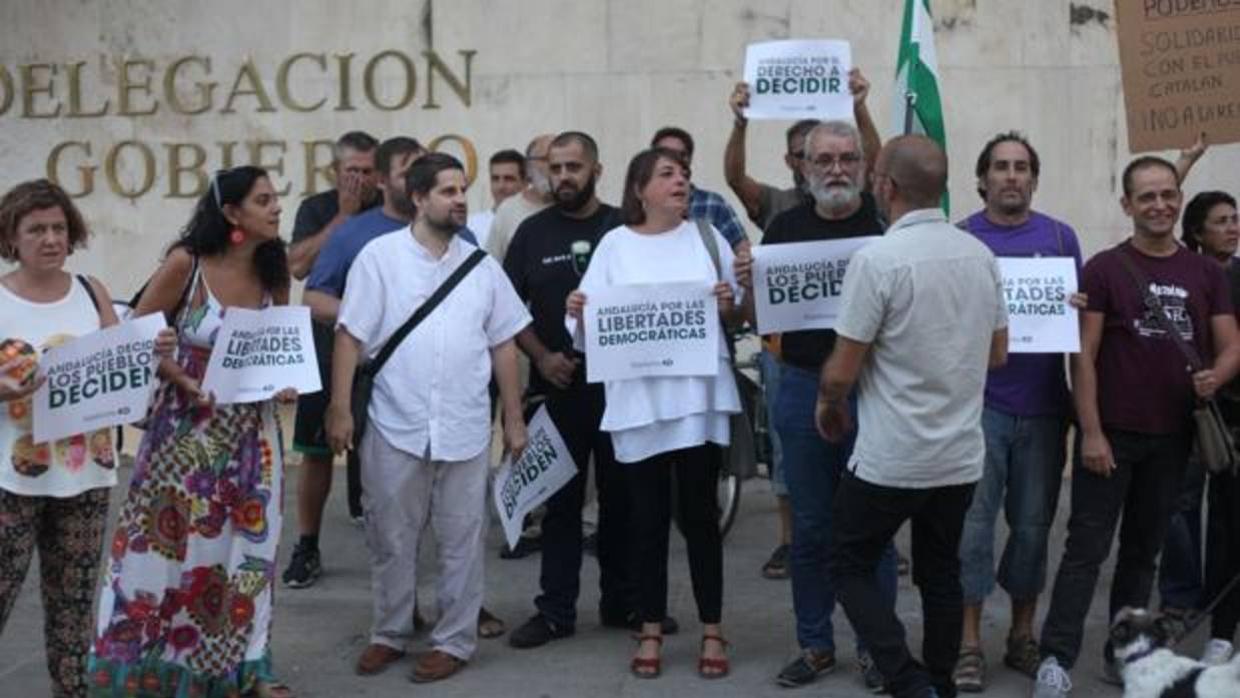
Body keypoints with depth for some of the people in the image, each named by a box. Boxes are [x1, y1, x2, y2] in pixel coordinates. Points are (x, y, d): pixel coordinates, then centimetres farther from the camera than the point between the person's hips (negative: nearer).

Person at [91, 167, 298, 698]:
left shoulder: (273, 273, 1)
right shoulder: (186, 264, -13)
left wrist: (284, 383, -6)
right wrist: (183, 381, -17)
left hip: (251, 430, 4)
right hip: (187, 425, -4)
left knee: (244, 548, 10)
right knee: (169, 545, 3)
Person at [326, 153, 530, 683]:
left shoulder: (481, 265, 7)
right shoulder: (380, 255, -3)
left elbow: (503, 344, 10)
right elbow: (350, 337, -5)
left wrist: (514, 418, 8)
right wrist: (340, 409, -10)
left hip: (465, 430, 2)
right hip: (394, 427, -2)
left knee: (460, 541, 8)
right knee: (391, 539, 10)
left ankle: (454, 640, 20)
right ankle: (389, 633, 26)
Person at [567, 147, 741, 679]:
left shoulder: (706, 237, 6)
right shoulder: (614, 245, 3)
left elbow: (739, 317, 8)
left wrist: (729, 305, -13)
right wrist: (579, 313, -19)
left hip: (698, 397, 0)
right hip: (637, 402, 0)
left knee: (699, 515, 6)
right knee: (647, 517, 8)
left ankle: (712, 632, 17)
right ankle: (651, 632, 20)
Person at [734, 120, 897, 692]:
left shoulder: (888, 221, -2)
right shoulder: (785, 227, 7)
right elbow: (759, 317, 10)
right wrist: (748, 286, -11)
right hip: (803, 388, 3)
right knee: (810, 527, 11)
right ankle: (814, 644, 23)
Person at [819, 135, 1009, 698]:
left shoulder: (878, 258, -17)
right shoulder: (980, 255, 3)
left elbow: (841, 371, -14)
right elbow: (997, 354, 14)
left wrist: (828, 404, 7)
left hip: (891, 458, -6)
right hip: (961, 455, 6)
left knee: (850, 566, 8)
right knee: (940, 573, 17)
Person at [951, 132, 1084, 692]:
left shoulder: (1059, 237, 8)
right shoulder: (959, 239, 2)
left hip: (1043, 405, 2)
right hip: (979, 402, -2)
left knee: (1032, 524, 9)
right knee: (973, 523, -2)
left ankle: (1023, 636, 22)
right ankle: (969, 644, 6)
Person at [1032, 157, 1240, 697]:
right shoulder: (1104, 269, -4)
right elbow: (1083, 355, -7)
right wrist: (1091, 431, -13)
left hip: (1172, 436, 4)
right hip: (1112, 432, -4)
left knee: (1143, 548, 13)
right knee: (1088, 547, -5)